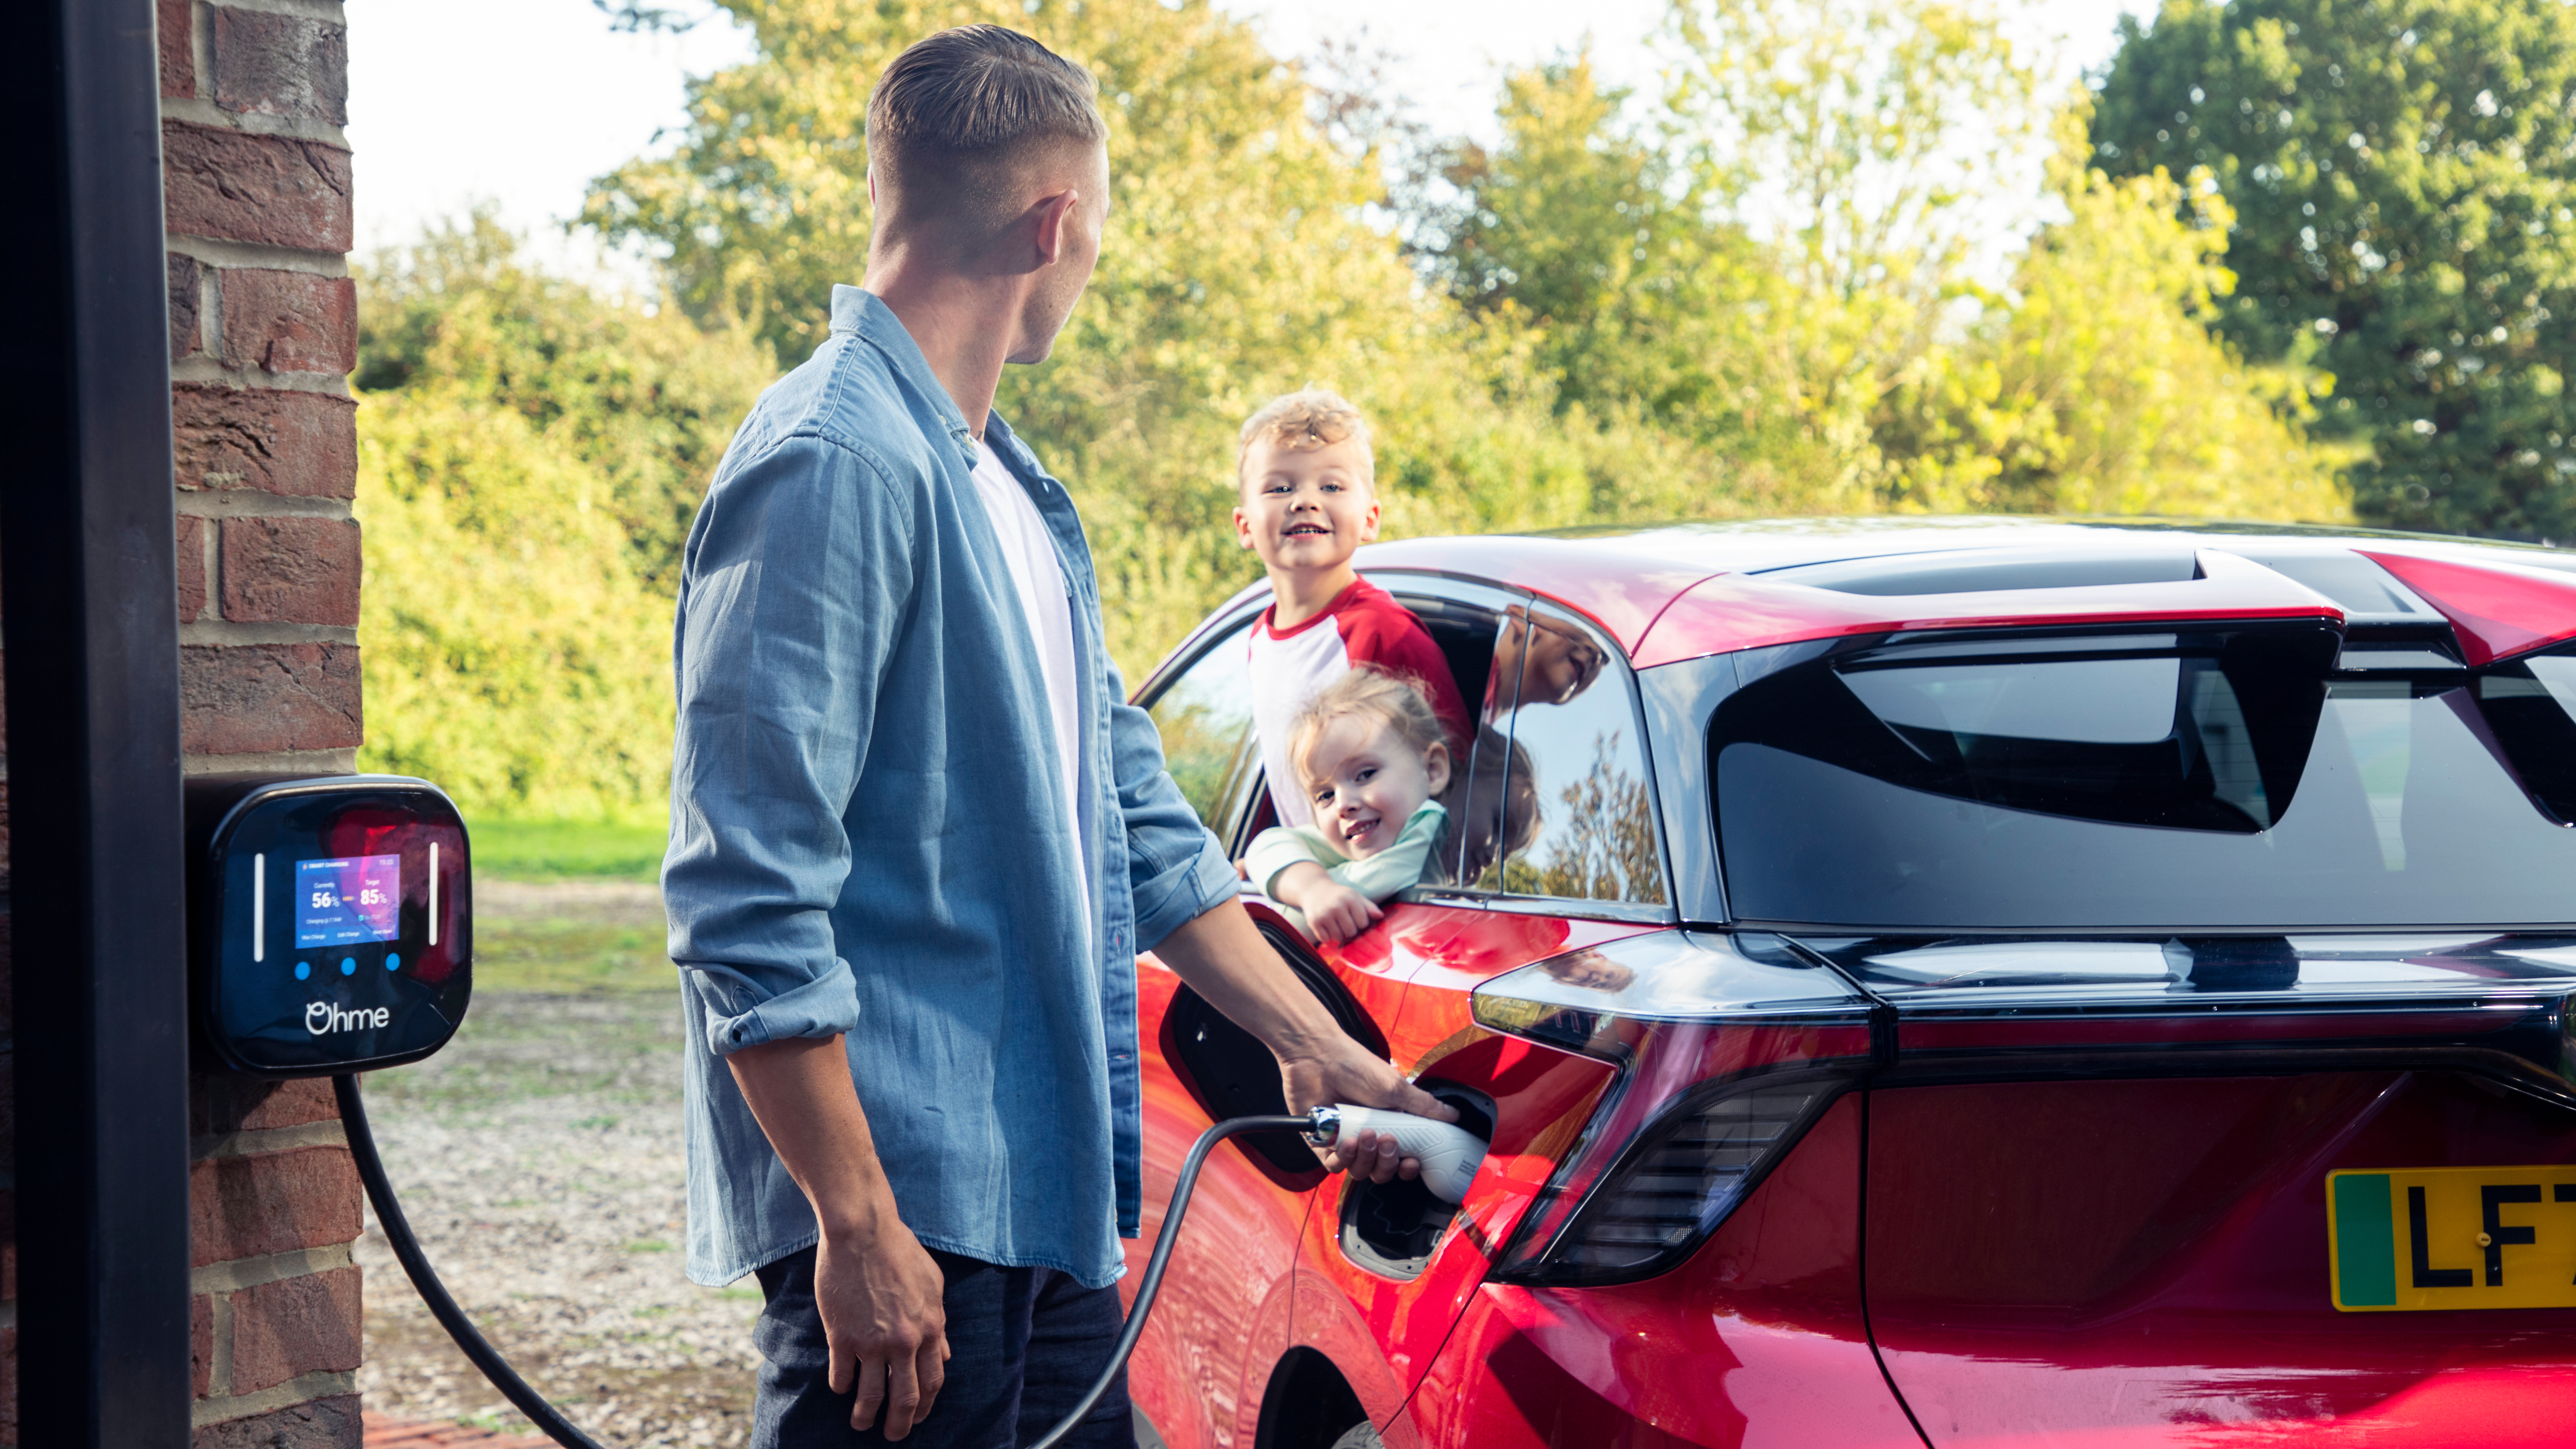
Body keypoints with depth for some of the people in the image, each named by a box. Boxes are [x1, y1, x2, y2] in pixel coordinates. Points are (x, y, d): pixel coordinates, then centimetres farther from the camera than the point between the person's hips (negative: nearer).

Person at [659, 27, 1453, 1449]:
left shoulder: (1008, 485, 18)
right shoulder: (835, 466, -15)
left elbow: (1133, 816, 25)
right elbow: (746, 900, -20)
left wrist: (1313, 1046, 22)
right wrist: (856, 1225, -21)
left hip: (1038, 1194, 9)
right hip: (903, 1212, -9)